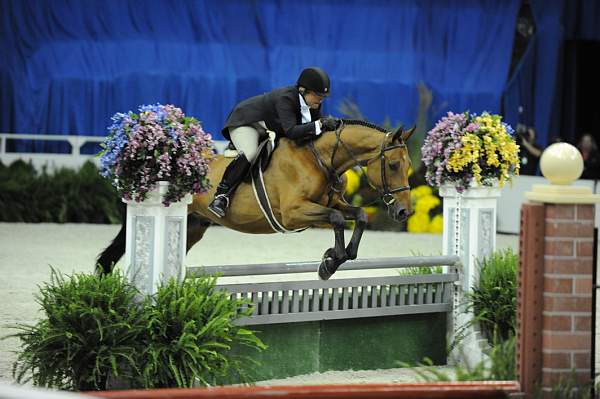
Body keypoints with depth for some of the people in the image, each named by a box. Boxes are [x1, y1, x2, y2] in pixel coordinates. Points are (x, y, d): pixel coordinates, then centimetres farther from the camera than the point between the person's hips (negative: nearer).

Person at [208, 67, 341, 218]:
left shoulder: (313, 104, -9)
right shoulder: (286, 98, -33)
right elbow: (291, 131, -44)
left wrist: (328, 123, -21)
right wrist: (320, 125, -47)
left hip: (272, 130, 9)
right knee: (250, 154, -35)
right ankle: (221, 197, -33)